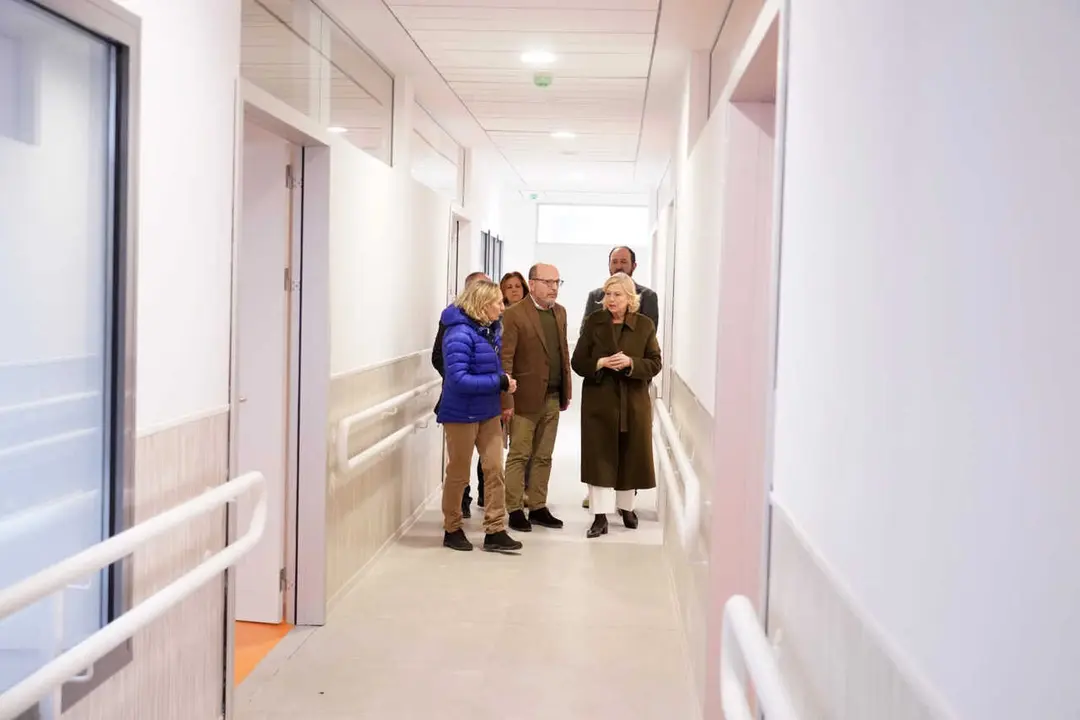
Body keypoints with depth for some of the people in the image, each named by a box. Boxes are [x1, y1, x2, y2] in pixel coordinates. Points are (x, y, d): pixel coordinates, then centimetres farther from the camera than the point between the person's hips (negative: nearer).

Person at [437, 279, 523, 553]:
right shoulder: (460, 334, -21)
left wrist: (504, 381, -5)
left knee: (494, 469, 5)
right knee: (458, 474, 7)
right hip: (462, 414, -7)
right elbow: (458, 379, -25)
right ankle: (452, 530, 23)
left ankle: (495, 531, 12)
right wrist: (499, 382, -24)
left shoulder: (492, 328, 2)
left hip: (489, 411, 7)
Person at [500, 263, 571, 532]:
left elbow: (564, 353, 14)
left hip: (552, 399, 6)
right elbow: (505, 360, -13)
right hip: (525, 398, -6)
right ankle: (515, 510, 10)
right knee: (519, 456, 2)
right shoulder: (514, 314, -10)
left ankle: (538, 507, 20)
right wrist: (506, 400, -17)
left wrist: (566, 392, 11)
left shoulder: (560, 312, 11)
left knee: (543, 457, 11)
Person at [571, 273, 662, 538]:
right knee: (599, 457, -3)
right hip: (599, 401, -1)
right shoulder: (594, 322, 2)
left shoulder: (645, 325, 1)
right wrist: (600, 363, -17)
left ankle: (626, 507, 30)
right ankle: (600, 516, 0)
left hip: (633, 402, 1)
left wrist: (631, 363, -18)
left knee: (630, 456, 10)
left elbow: (655, 364, -1)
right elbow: (578, 361, 1)